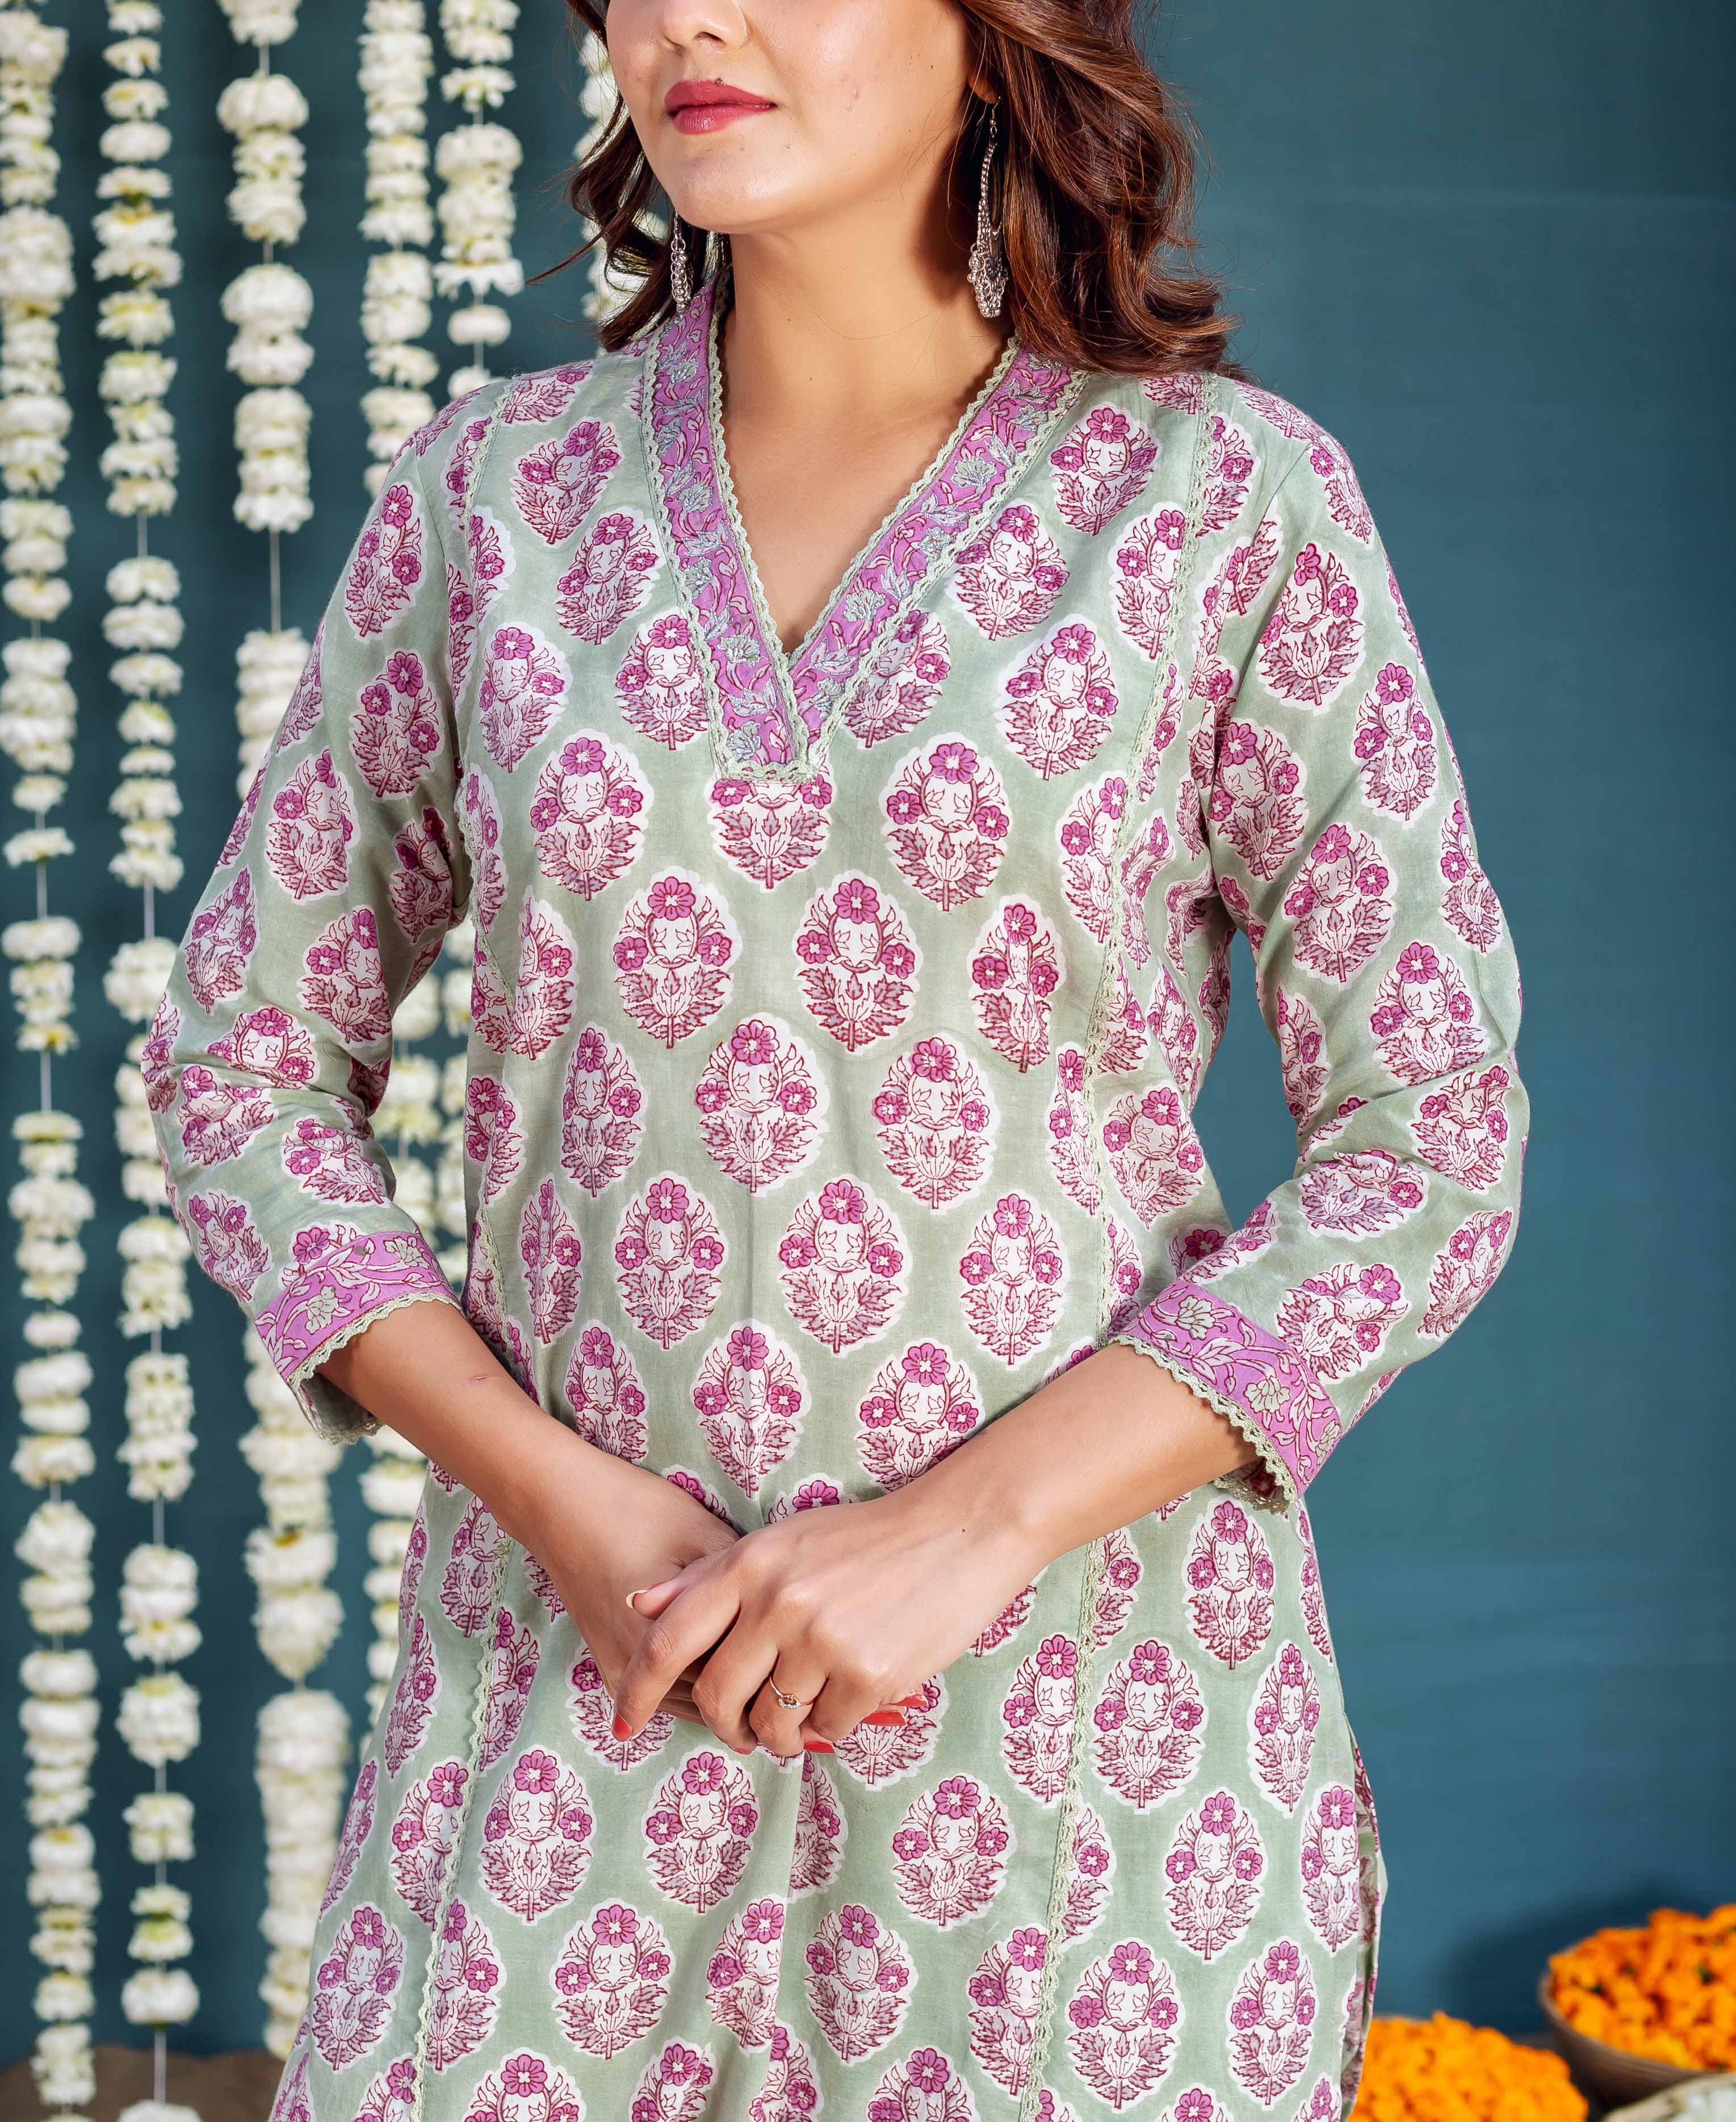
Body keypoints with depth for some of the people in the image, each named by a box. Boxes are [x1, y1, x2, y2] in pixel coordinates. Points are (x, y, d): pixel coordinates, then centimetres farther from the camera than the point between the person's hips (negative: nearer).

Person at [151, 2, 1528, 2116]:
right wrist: (563, 1502, -9)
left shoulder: (1228, 494, -4)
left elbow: (1429, 1149, -5)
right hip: (588, 1683, 2)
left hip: (1080, 1679, -1)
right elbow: (242, 1070, 6)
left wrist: (967, 1531, -15)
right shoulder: (494, 491, 3)